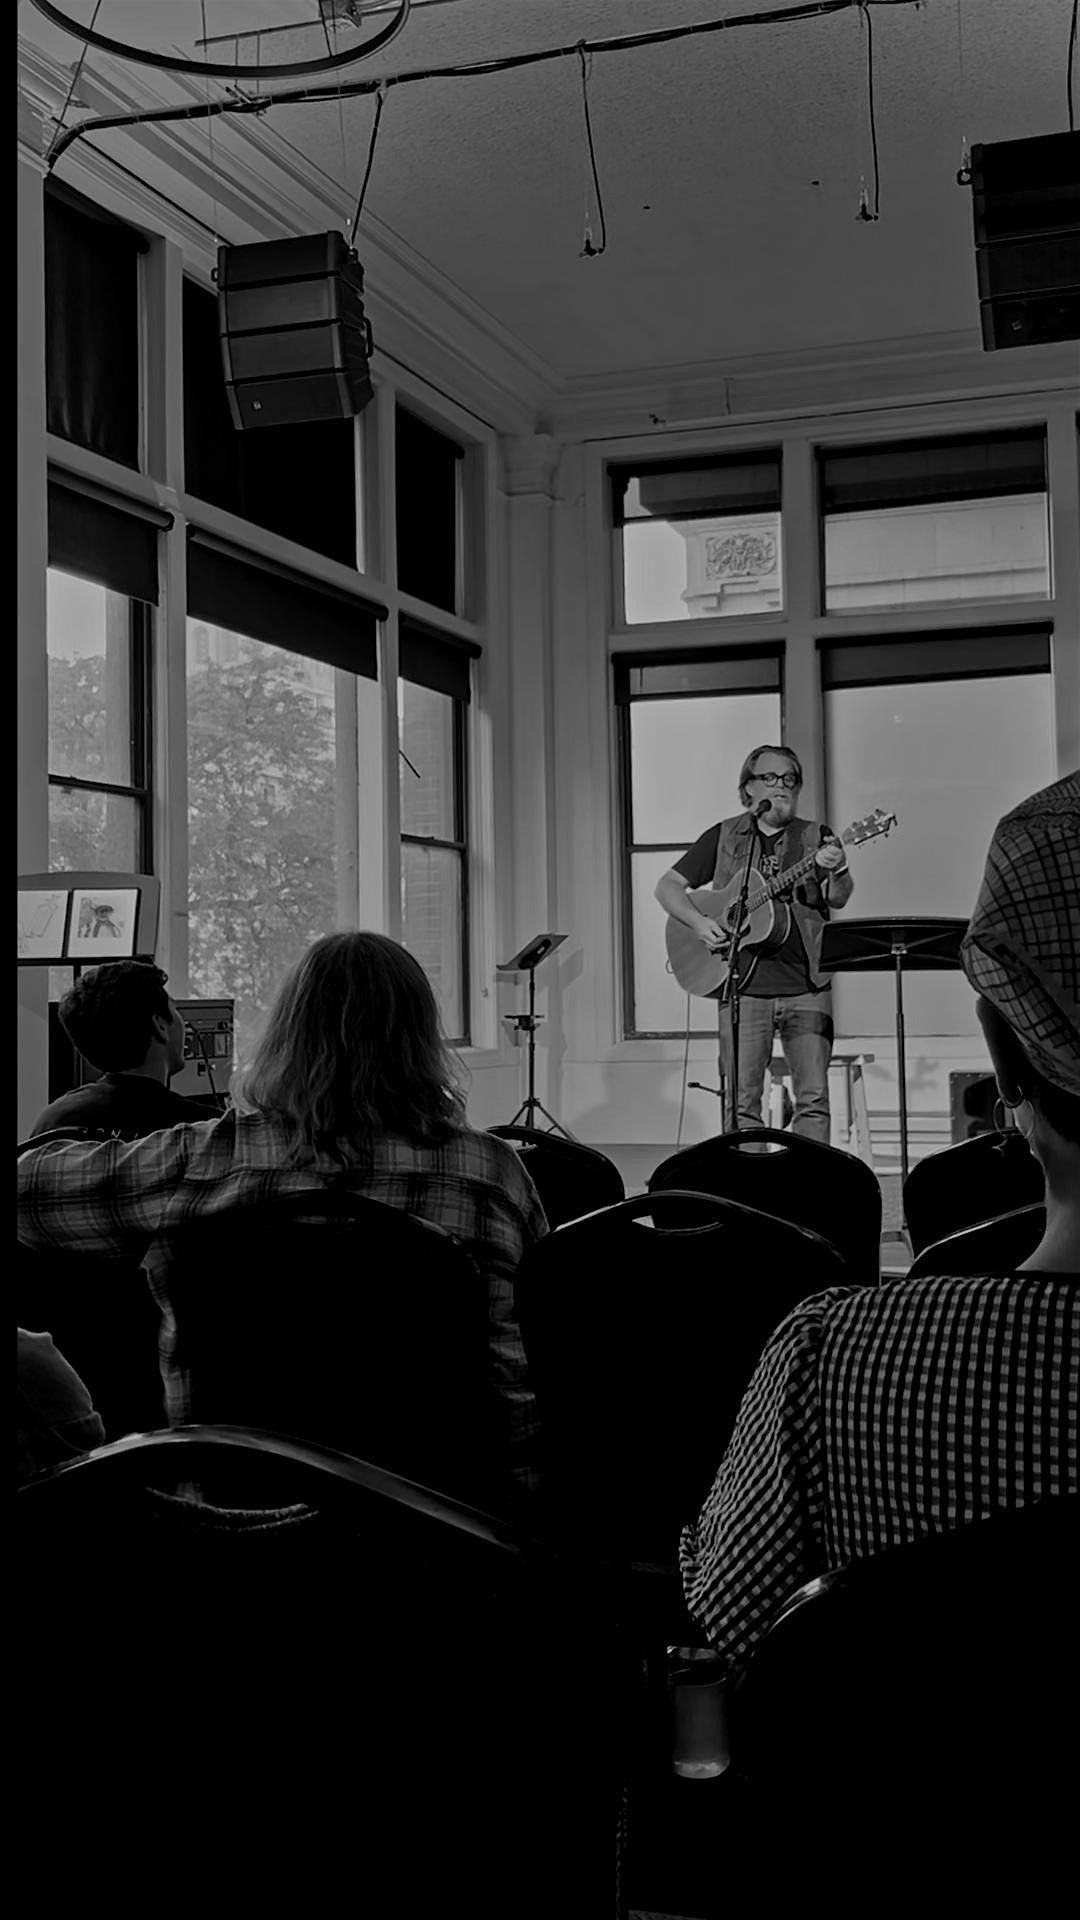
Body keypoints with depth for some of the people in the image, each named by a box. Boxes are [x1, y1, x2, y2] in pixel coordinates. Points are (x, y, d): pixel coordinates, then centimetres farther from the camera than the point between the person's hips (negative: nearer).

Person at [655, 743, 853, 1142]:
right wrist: (698, 922, -10)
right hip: (743, 988, 0)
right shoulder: (724, 837, 9)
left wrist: (837, 872, -29)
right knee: (742, 1099, -2)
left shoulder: (816, 838, 9)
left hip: (807, 987, 1)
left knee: (813, 1097, -2)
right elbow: (668, 885, 8)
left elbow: (838, 899, -6)